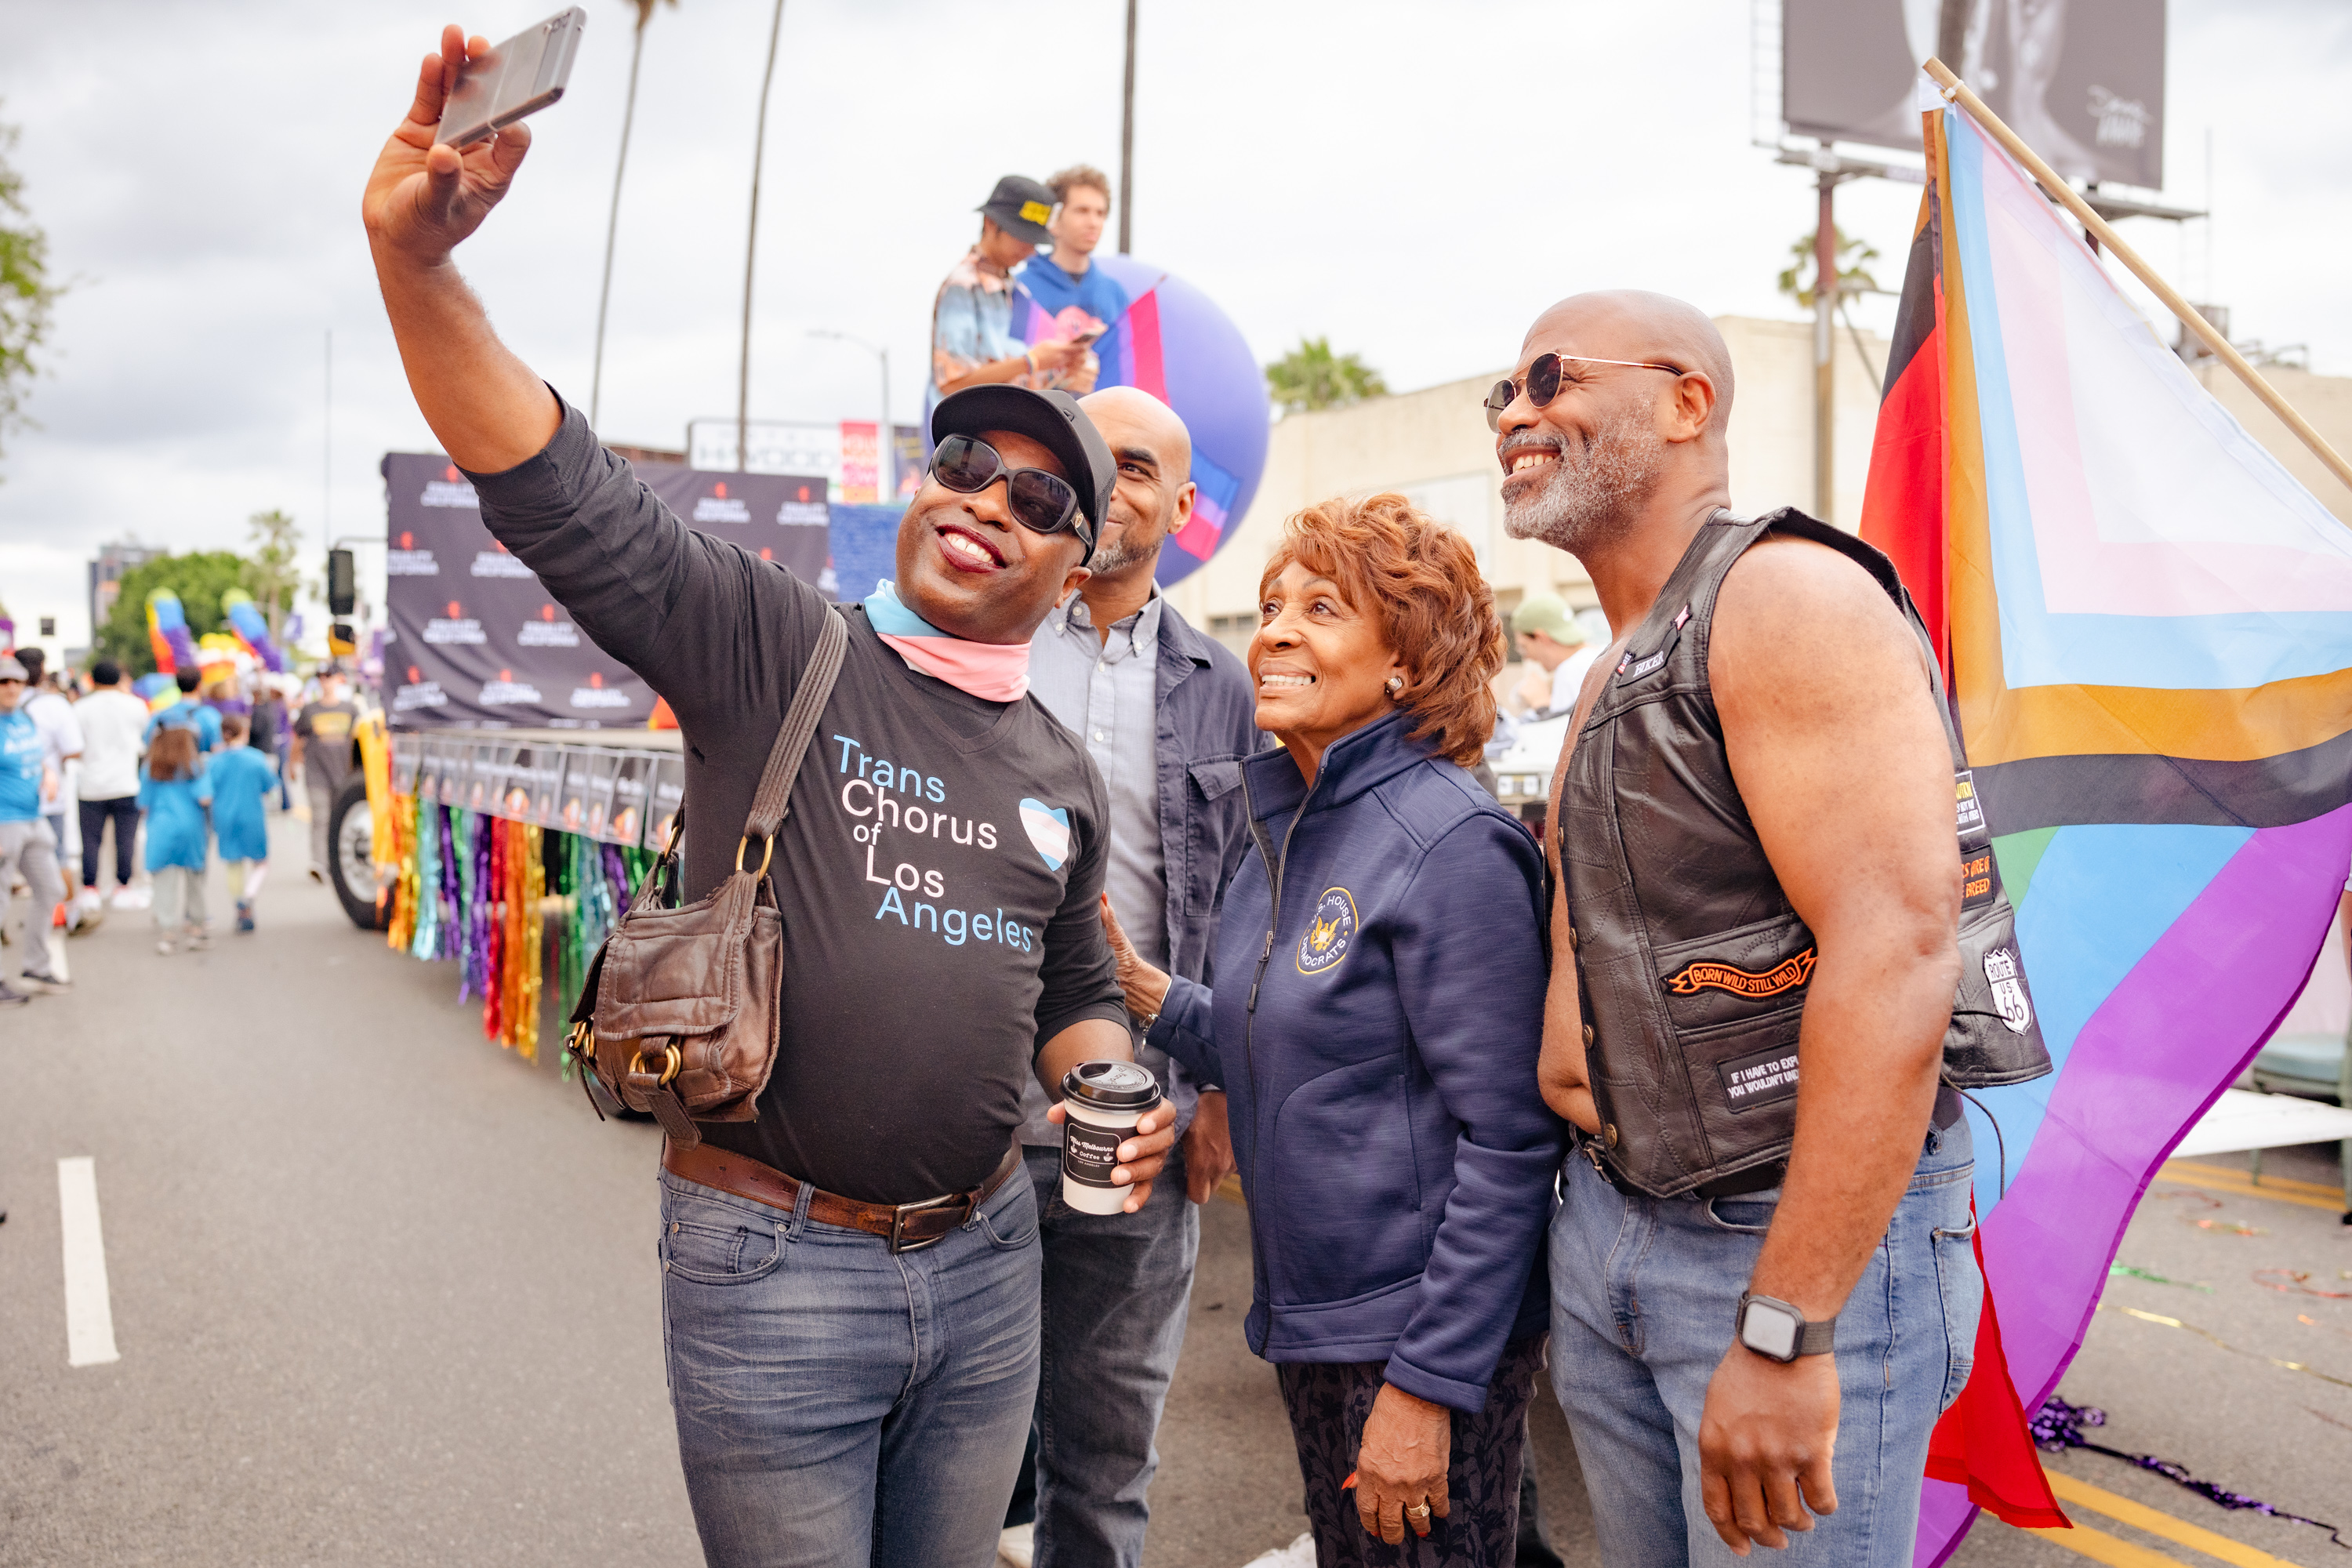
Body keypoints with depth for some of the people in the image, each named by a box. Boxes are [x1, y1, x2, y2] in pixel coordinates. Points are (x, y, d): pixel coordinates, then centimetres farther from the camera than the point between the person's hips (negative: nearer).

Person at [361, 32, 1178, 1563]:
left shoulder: (1063, 777, 7)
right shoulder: (773, 644, -8)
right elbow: (559, 492, -20)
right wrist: (418, 256, -33)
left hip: (986, 1257, 5)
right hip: (774, 1263, -4)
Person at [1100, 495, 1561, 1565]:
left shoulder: (1450, 844, -17)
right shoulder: (1283, 831, 7)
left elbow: (1508, 1141, -19)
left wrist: (1427, 1385, -20)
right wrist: (1147, 992, 0)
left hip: (1426, 1329, -8)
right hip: (1309, 1320, 8)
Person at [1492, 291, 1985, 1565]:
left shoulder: (1789, 599, -15)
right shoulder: (1610, 678, 14)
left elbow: (1897, 961, -26)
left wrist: (1784, 1331, -27)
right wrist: (1563, 1033, 3)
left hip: (1805, 1240, -8)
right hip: (1606, 1228, 9)